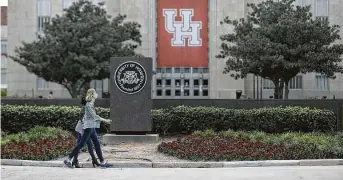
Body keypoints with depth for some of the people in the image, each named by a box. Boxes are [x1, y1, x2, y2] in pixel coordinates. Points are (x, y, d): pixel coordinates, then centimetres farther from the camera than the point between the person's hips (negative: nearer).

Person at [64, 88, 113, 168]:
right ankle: (68, 160, 0)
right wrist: (105, 120, -11)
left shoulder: (91, 104, 12)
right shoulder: (89, 105, -15)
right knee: (81, 144, -6)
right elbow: (94, 116, -17)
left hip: (92, 127, 10)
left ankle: (102, 162, 11)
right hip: (88, 126, -10)